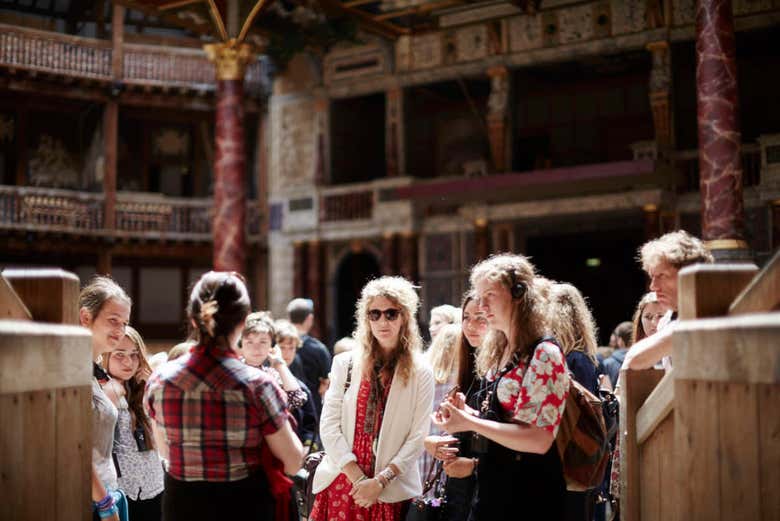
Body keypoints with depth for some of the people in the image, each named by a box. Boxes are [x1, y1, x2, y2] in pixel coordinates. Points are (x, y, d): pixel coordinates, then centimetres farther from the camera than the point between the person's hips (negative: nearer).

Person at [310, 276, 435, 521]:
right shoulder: (345, 363, 4)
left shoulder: (420, 372, 0)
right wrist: (358, 479, -11)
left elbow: (418, 437, -4)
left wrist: (380, 481, -14)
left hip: (392, 491, -1)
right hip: (341, 482, 1)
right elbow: (329, 425, -2)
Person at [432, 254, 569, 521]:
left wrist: (469, 423, -21)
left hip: (529, 491, -8)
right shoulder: (498, 352, 11)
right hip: (491, 486, 8)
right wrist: (466, 413, 3)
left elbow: (539, 439, -23)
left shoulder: (544, 354, -15)